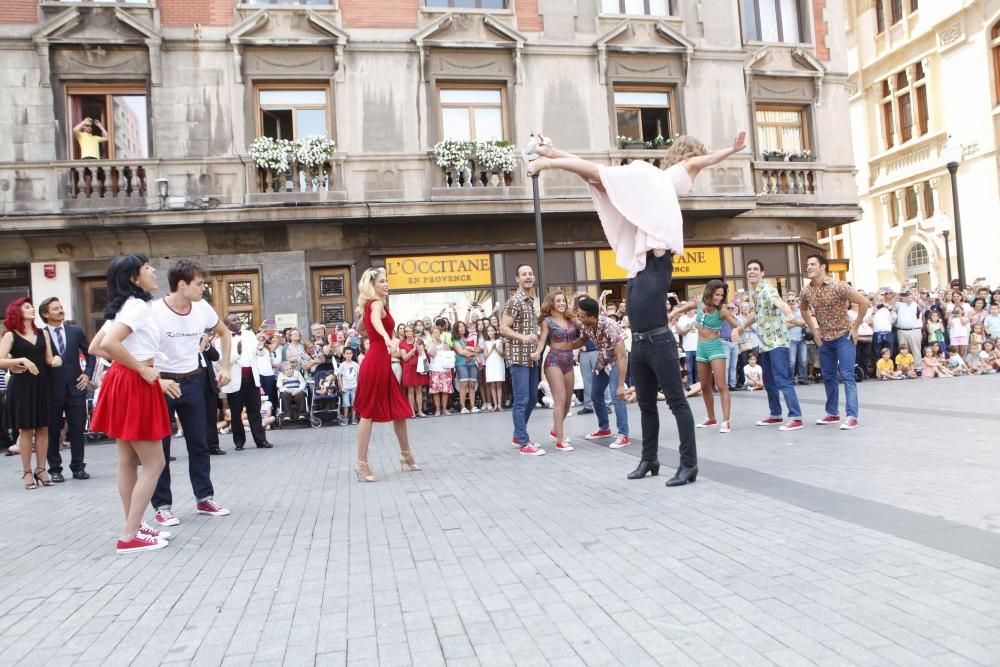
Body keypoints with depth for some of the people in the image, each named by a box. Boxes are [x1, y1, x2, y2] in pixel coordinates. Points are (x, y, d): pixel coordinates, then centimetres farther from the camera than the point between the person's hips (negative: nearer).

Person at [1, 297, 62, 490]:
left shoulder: (43, 333, 11)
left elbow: (48, 359, 9)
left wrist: (55, 360, -12)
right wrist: (22, 360, -21)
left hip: (41, 385, 4)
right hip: (21, 386, -4)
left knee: (43, 428, 3)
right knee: (26, 429, 0)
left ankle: (41, 469, 11)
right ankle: (27, 472, 7)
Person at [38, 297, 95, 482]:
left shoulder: (76, 331, 6)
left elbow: (90, 354, 13)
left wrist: (88, 374, 3)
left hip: (75, 387, 2)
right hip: (52, 390, -2)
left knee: (77, 429, 5)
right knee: (53, 431, 6)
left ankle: (78, 467, 13)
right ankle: (55, 469, 17)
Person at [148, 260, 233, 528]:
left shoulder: (202, 308, -4)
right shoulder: (154, 311, -18)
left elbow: (224, 333, 14)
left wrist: (225, 367, 7)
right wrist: (157, 380, -27)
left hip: (192, 380, 5)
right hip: (160, 382, -4)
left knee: (199, 443, 10)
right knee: (159, 447, 2)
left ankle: (205, 498, 22)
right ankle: (162, 506, 13)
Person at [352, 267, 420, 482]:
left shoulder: (369, 305, 15)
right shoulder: (377, 304, -12)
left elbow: (363, 327, 32)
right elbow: (376, 321, -36)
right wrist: (388, 339, -56)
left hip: (380, 361, 9)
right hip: (377, 362, -9)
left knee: (399, 409, 14)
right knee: (368, 412, -4)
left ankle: (405, 454, 25)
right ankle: (361, 463, 2)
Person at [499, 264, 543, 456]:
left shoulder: (531, 301, 16)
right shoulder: (514, 301, -10)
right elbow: (503, 329, -16)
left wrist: (538, 338, 10)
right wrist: (523, 338, -26)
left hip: (531, 357, 9)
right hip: (518, 357, -9)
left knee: (532, 399, 14)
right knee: (521, 400, -6)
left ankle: (518, 436, 27)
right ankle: (524, 444, -2)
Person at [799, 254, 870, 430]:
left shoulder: (838, 286, -19)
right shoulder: (805, 292, -2)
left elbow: (864, 302, -15)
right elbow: (804, 310, 20)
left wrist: (855, 327, -13)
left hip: (843, 337, -6)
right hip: (824, 339, 6)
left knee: (847, 376, -10)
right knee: (828, 377, 11)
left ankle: (852, 417, -10)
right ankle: (832, 413, 22)